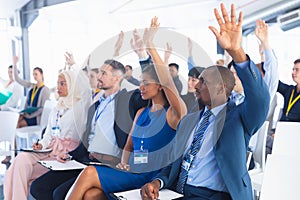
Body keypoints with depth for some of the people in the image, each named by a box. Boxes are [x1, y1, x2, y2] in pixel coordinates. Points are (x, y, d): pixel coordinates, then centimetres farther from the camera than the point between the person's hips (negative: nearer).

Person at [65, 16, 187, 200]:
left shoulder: (173, 113, -6)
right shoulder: (141, 113, 16)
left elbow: (167, 81, -24)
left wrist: (151, 46, -27)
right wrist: (124, 163, 1)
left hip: (151, 178, -6)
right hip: (131, 174, 6)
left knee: (89, 173, -17)